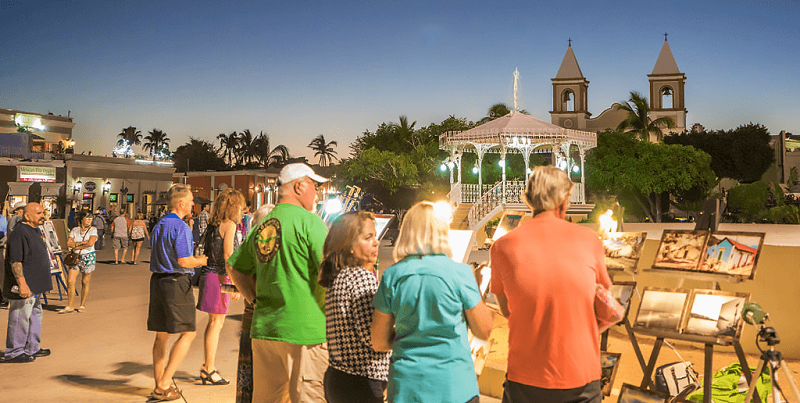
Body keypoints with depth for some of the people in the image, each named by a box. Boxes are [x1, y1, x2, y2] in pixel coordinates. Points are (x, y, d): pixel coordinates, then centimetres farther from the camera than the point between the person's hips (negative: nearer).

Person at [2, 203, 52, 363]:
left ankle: (32, 348, 29)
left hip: (35, 286, 11)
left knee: (35, 315, 18)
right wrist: (22, 284, -27)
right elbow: (15, 262, -23)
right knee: (20, 318, -3)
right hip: (24, 286, -11)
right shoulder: (19, 233, -19)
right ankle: (14, 352, 8)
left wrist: (43, 283, 25)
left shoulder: (36, 230, 14)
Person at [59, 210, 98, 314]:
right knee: (70, 281, -5)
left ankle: (82, 305, 15)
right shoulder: (75, 230, 8)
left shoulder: (93, 230, -1)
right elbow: (69, 243, -3)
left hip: (88, 257, -3)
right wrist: (83, 242, -12)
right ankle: (70, 306, 3)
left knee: (85, 282, 2)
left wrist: (76, 246, -6)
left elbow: (90, 243, -15)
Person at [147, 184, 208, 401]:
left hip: (157, 280, 9)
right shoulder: (181, 227, -14)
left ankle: (159, 385, 19)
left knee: (161, 334, 13)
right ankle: (164, 385, -4)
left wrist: (193, 259, 21)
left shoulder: (158, 226, 14)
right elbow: (184, 261, -19)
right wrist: (200, 261, 1)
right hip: (177, 283, -9)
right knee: (187, 333, -1)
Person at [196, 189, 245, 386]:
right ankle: (209, 369, 2)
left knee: (213, 323, 14)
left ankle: (209, 367, 20)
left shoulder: (214, 224, 14)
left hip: (209, 274, 9)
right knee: (216, 323, -3)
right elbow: (228, 256, -18)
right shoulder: (229, 224, -11)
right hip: (219, 277, -9)